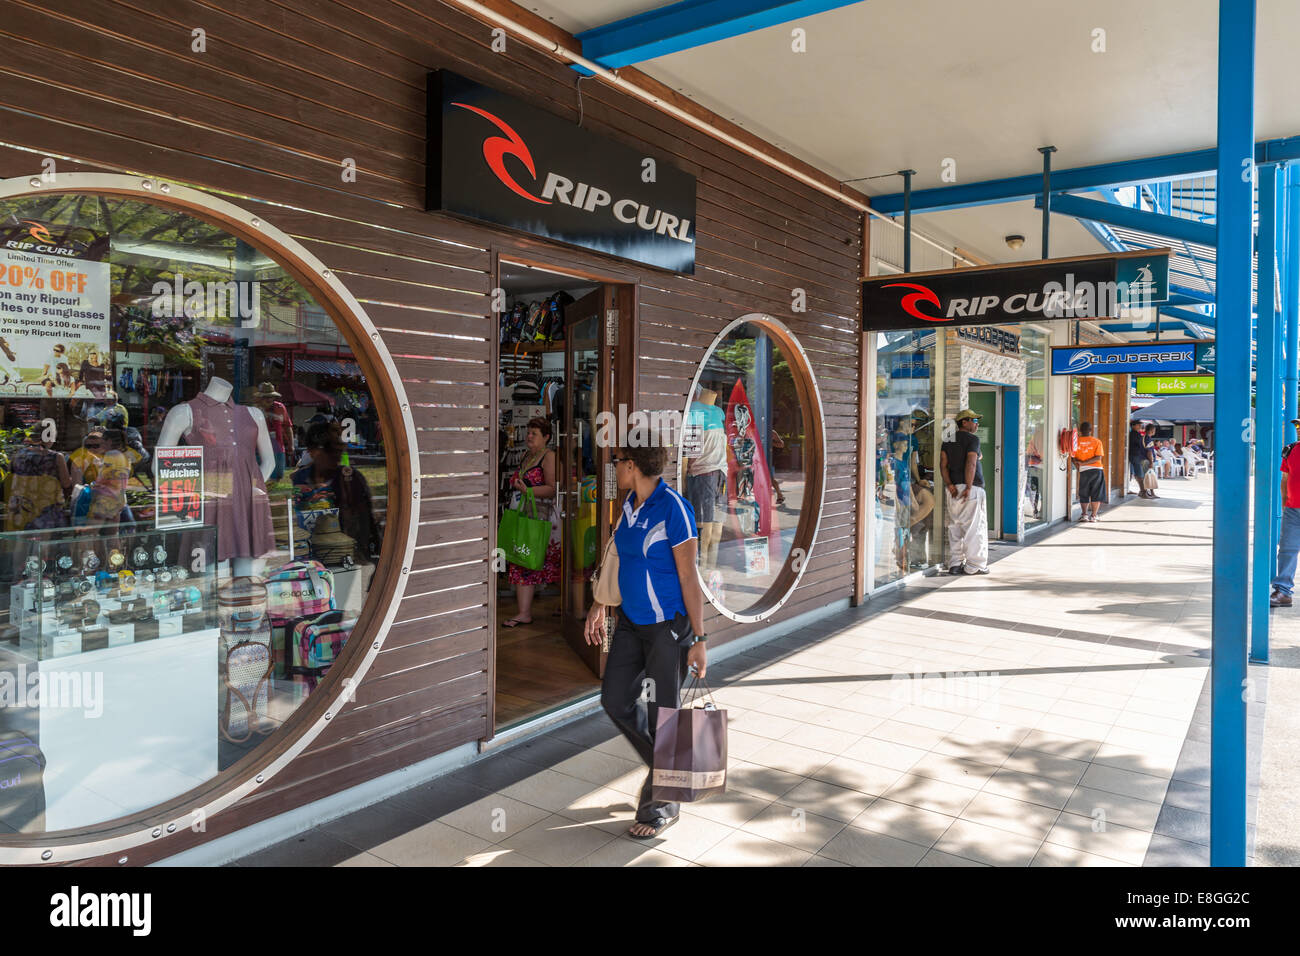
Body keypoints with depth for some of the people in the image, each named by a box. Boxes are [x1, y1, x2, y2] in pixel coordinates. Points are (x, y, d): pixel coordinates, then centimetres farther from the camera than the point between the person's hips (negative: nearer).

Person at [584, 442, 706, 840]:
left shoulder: (673, 509, -20)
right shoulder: (631, 504, 4)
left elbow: (689, 578, -19)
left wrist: (699, 640, -16)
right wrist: (600, 605, 18)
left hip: (669, 625, -8)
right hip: (632, 620, 8)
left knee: (662, 712, 3)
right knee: (615, 699, 10)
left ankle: (665, 803, 24)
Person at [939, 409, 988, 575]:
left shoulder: (948, 440, 13)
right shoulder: (972, 439, -6)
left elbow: (943, 463, 3)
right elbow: (971, 463, -17)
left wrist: (949, 484, -4)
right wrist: (969, 488, -19)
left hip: (953, 487, 7)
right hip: (972, 486, -6)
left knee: (954, 526, 10)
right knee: (974, 526, -1)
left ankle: (955, 564, 11)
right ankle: (974, 565, 1)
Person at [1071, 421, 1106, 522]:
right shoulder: (1097, 441, -1)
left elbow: (1073, 457, -2)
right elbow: (1098, 457, -11)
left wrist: (1079, 467, 9)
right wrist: (1083, 463, -11)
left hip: (1084, 471, 1)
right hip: (1097, 469, -1)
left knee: (1083, 495, 12)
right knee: (1096, 494, 8)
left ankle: (1084, 514, 4)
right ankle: (1093, 515, 6)